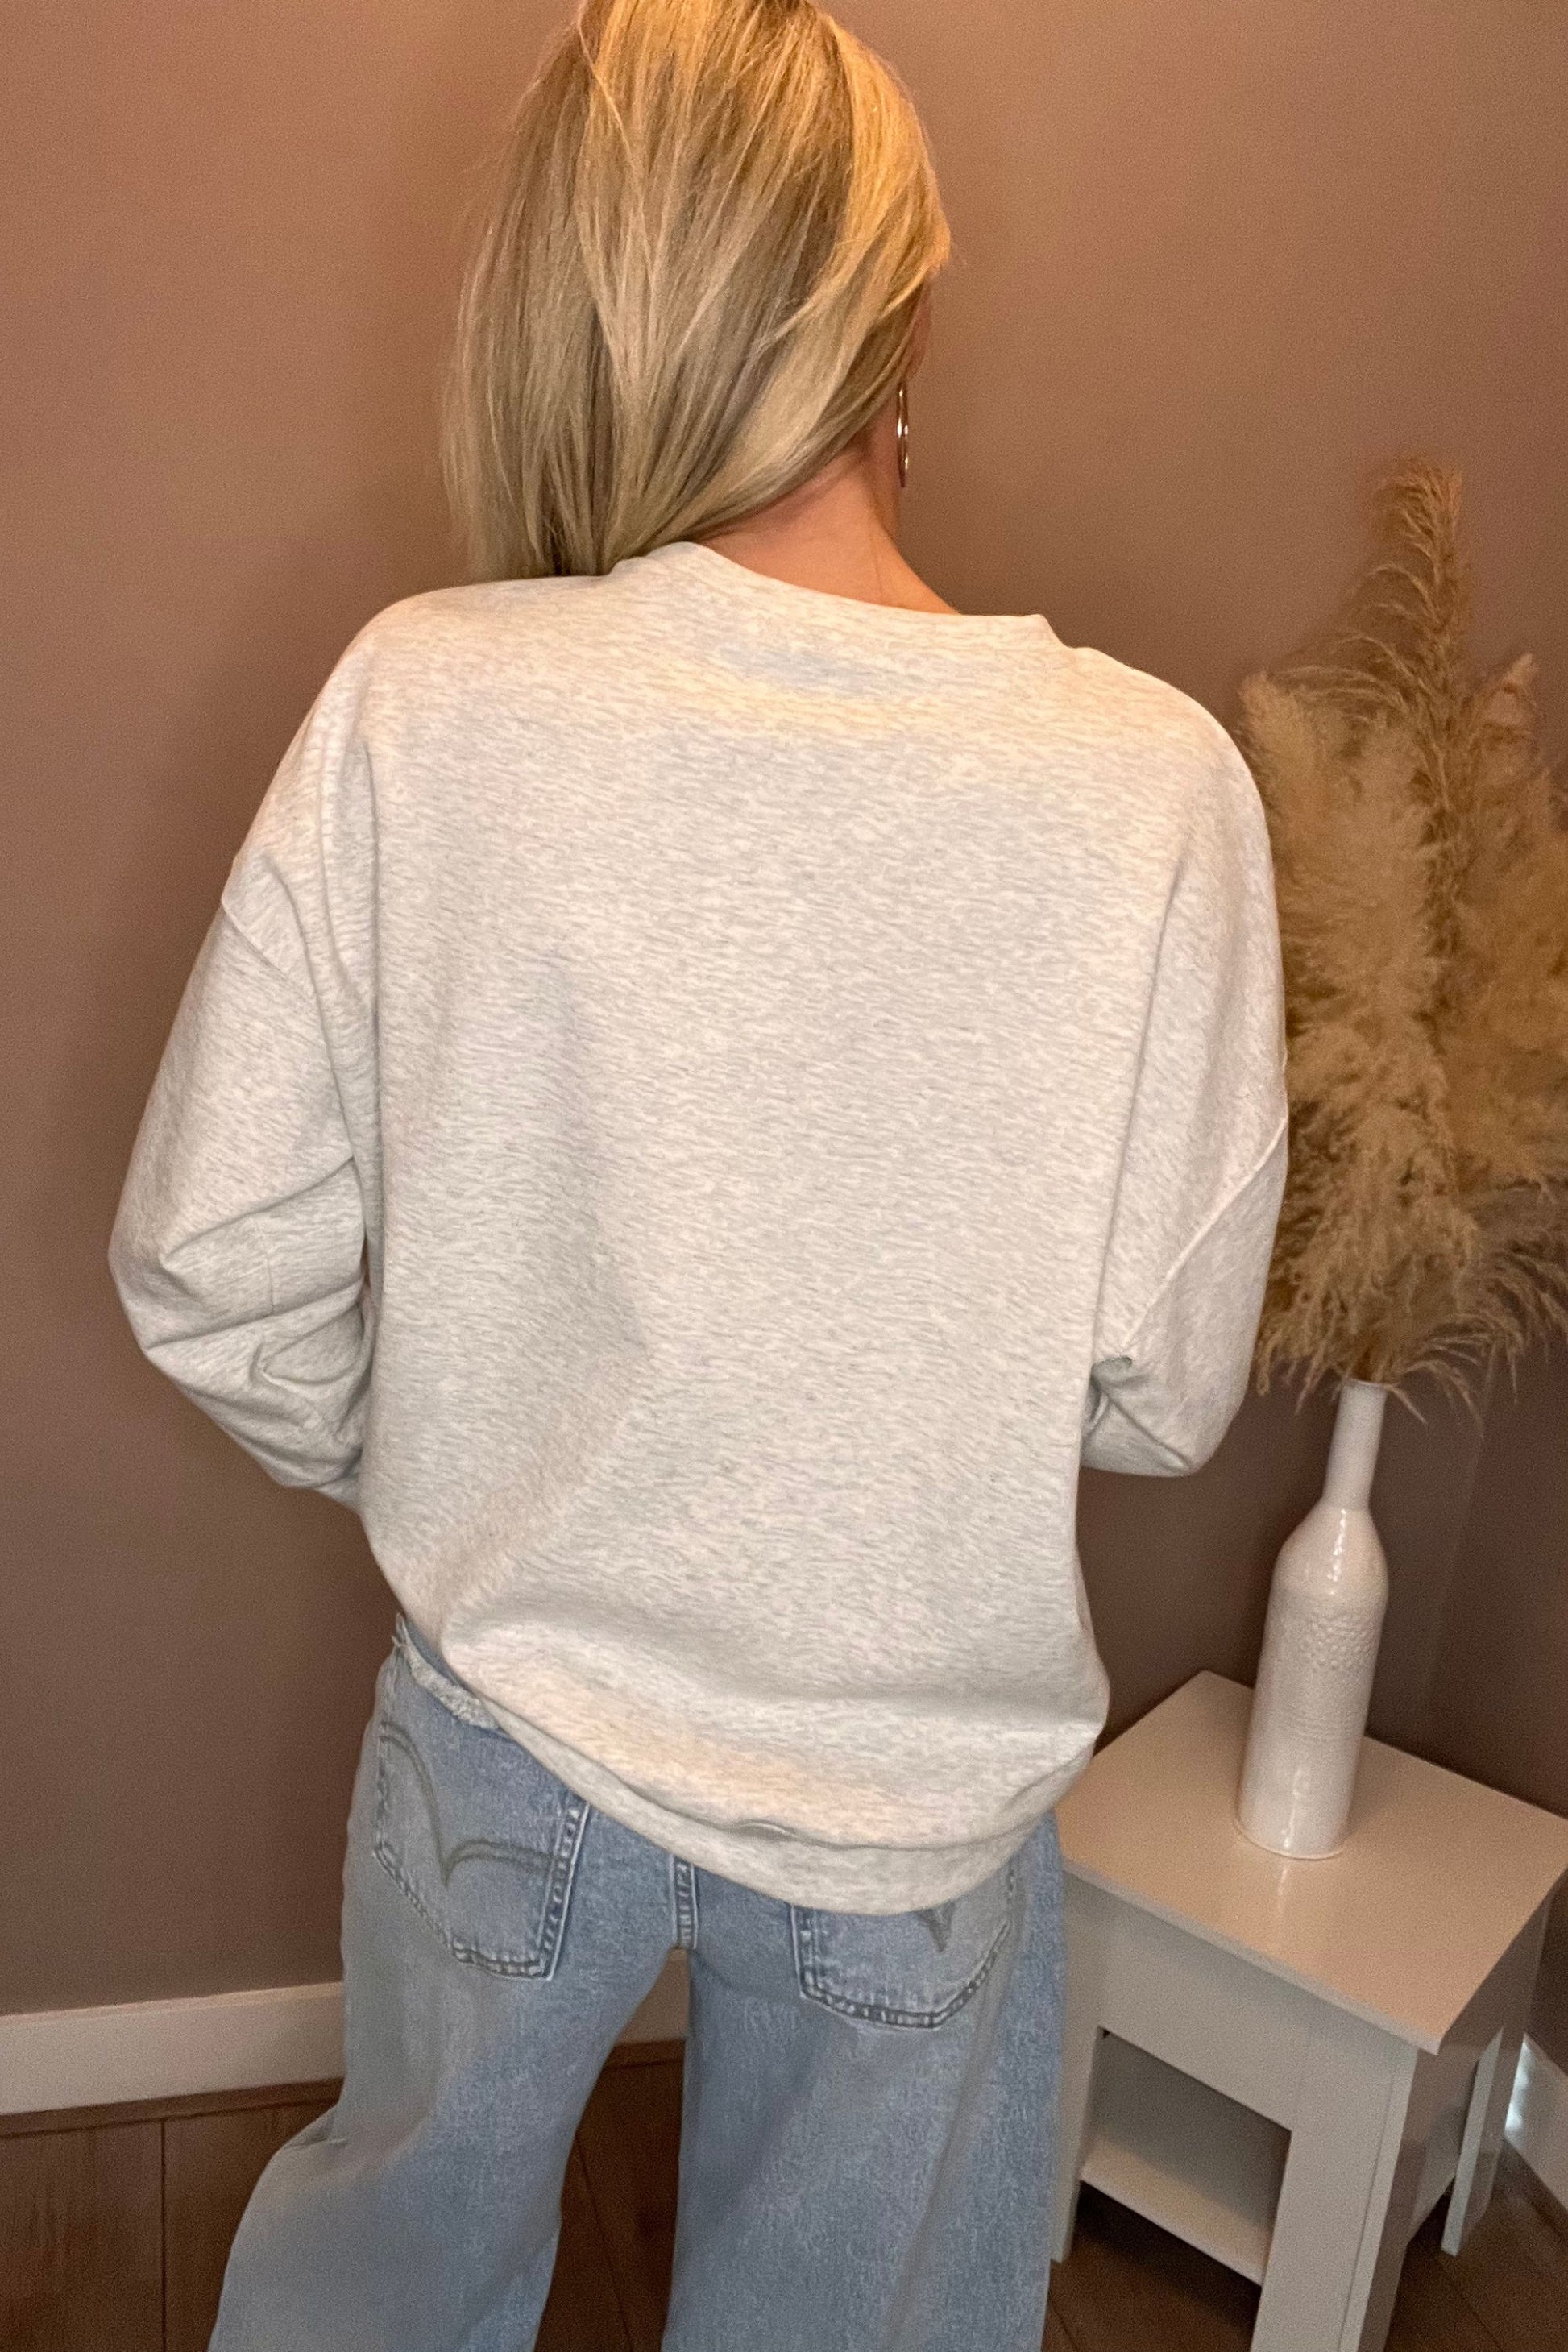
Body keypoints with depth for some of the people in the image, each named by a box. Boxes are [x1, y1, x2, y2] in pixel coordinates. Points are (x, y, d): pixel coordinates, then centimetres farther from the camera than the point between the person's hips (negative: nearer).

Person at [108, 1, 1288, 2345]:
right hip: (920, 1781, 0)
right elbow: (1163, 1391, -13)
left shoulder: (421, 700, -18)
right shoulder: (1153, 782, -20)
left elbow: (213, 1272, -11)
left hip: (512, 1728, 1)